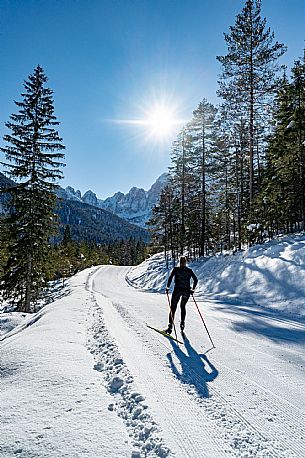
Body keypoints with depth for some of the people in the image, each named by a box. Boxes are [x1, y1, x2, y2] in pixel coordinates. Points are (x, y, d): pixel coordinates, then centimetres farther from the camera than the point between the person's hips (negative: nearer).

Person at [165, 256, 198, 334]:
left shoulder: (176, 269, 2)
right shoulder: (189, 270, 9)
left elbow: (170, 278, -10)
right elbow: (196, 280, 6)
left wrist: (167, 287, -1)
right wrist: (193, 289, 16)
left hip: (177, 290, -3)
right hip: (187, 291, 3)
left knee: (173, 308, 4)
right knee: (183, 306, 25)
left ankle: (170, 326, -5)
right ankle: (182, 323, 18)